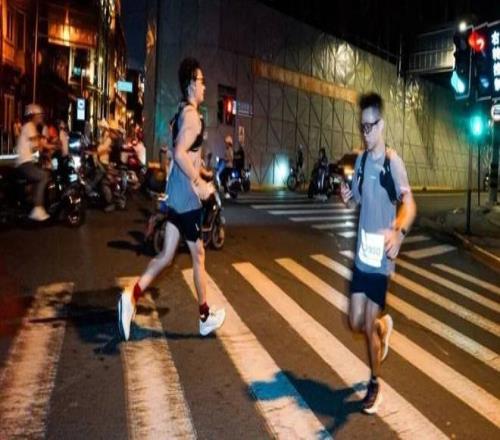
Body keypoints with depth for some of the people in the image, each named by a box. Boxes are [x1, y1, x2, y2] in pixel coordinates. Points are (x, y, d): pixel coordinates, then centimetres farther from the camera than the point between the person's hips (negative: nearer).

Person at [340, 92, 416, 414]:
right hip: (362, 253, 6)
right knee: (356, 322, 11)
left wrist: (399, 233, -43)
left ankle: (375, 385, 23)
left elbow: (409, 204, -23)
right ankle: (384, 325, 44)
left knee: (369, 326, 2)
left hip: (381, 256, -6)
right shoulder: (361, 160, 7)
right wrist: (348, 197, -6)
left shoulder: (392, 161, -14)